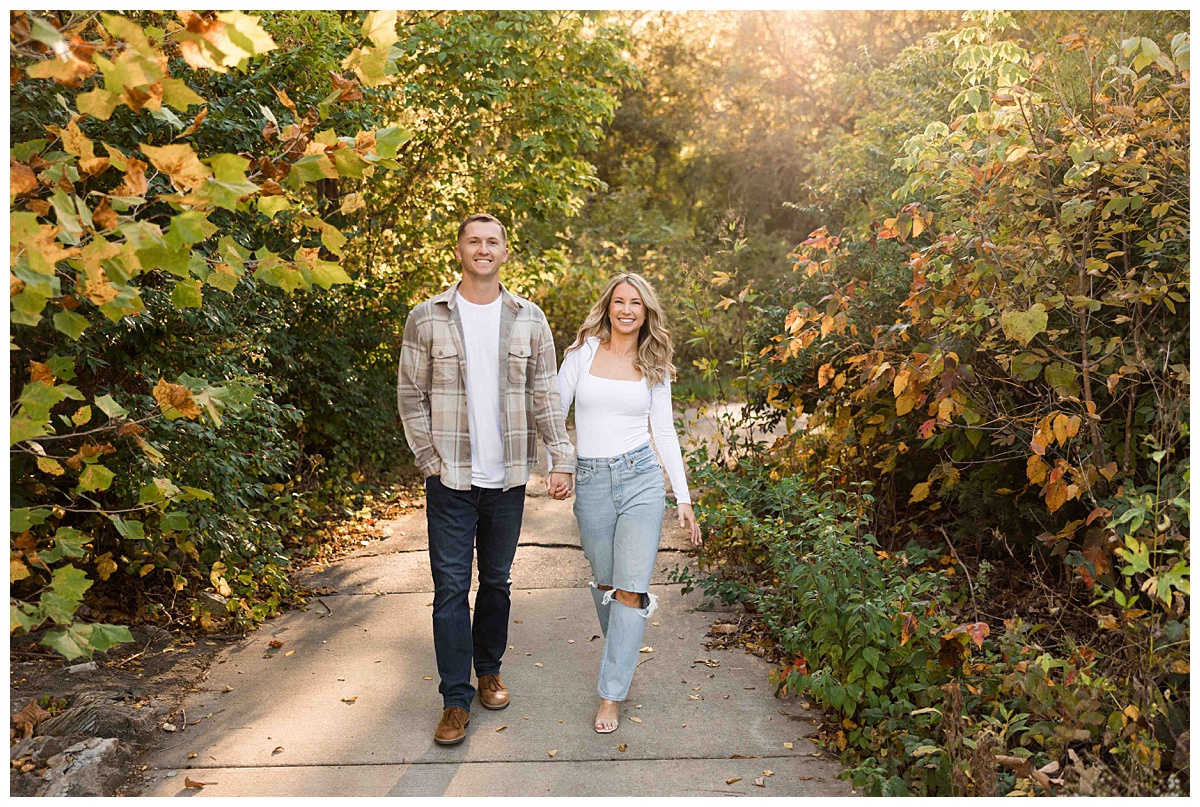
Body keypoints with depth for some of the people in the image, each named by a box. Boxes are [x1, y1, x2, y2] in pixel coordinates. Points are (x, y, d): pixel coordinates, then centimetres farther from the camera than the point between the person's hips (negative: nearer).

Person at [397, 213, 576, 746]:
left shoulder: (529, 319, 4)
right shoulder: (426, 318, -1)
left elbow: (544, 396, 4)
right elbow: (411, 396, 2)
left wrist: (562, 459, -4)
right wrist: (429, 459, -5)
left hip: (507, 478, 2)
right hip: (451, 480, -2)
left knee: (497, 580, 14)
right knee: (451, 587, 1)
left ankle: (489, 670, 34)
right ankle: (456, 698, 12)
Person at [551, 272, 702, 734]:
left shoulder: (654, 365, 6)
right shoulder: (583, 352, 3)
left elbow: (665, 431, 9)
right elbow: (554, 412, 5)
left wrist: (683, 497, 6)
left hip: (641, 478, 0)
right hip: (590, 483, 0)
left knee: (631, 590, -5)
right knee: (605, 583, 11)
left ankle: (611, 695, 4)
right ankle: (622, 658, 39)